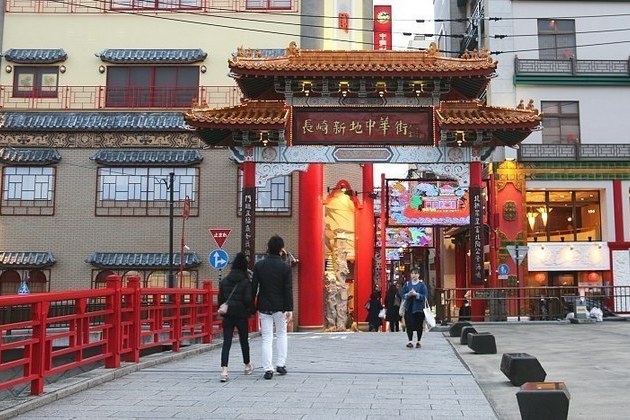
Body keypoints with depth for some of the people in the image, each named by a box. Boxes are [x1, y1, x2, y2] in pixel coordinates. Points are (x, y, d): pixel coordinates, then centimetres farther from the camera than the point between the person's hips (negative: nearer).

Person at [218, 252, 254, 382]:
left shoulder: (224, 281, 4)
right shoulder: (246, 282, -8)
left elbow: (220, 298, 8)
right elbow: (248, 299, -13)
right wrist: (251, 311, 2)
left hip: (227, 316, 2)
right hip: (241, 315, -2)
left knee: (226, 342, -2)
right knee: (244, 341, 16)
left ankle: (224, 370, -16)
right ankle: (247, 366, 34)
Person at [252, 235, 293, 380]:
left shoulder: (259, 265, -2)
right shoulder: (285, 267, -7)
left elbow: (254, 287, -1)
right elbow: (288, 290, -8)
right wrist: (289, 309, -5)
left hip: (264, 307, 1)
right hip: (280, 307, -1)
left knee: (267, 338, 4)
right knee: (281, 334, 18)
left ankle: (268, 369, -1)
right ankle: (281, 364, 15)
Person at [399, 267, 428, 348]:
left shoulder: (422, 284, 0)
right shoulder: (407, 284, 7)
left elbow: (424, 296, -7)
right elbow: (402, 294, 4)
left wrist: (416, 294, -19)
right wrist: (408, 294, -15)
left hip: (419, 308, -1)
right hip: (409, 307, 1)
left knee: (419, 325, 4)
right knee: (409, 325, -6)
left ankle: (418, 342, 16)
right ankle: (410, 341, -1)